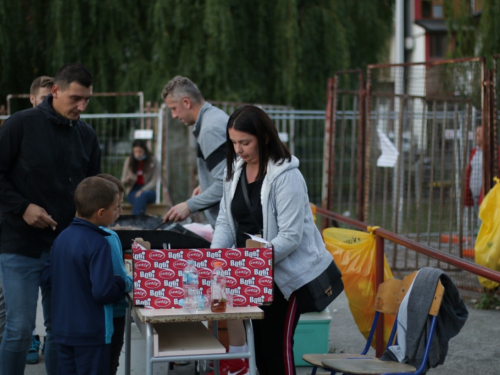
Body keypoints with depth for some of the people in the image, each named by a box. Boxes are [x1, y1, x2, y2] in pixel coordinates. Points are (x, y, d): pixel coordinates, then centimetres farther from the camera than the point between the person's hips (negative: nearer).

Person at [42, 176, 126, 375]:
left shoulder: (62, 236, 2)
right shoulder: (98, 244, -20)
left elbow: (47, 278, 8)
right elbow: (103, 292, -24)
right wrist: (121, 284, -5)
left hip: (62, 329, 7)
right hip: (90, 332, -7)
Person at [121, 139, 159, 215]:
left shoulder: (152, 161, 0)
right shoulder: (129, 161, 2)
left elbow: (153, 182, -3)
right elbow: (123, 181, 5)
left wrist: (142, 191, -20)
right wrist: (126, 180, -20)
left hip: (147, 191, 0)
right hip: (133, 191, 0)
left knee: (143, 195, -38)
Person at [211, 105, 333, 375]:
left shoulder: (286, 176, -19)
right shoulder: (236, 169, 3)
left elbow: (290, 237, -22)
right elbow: (225, 220, 7)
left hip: (284, 273, -7)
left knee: (277, 345, -5)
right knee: (258, 342, 10)